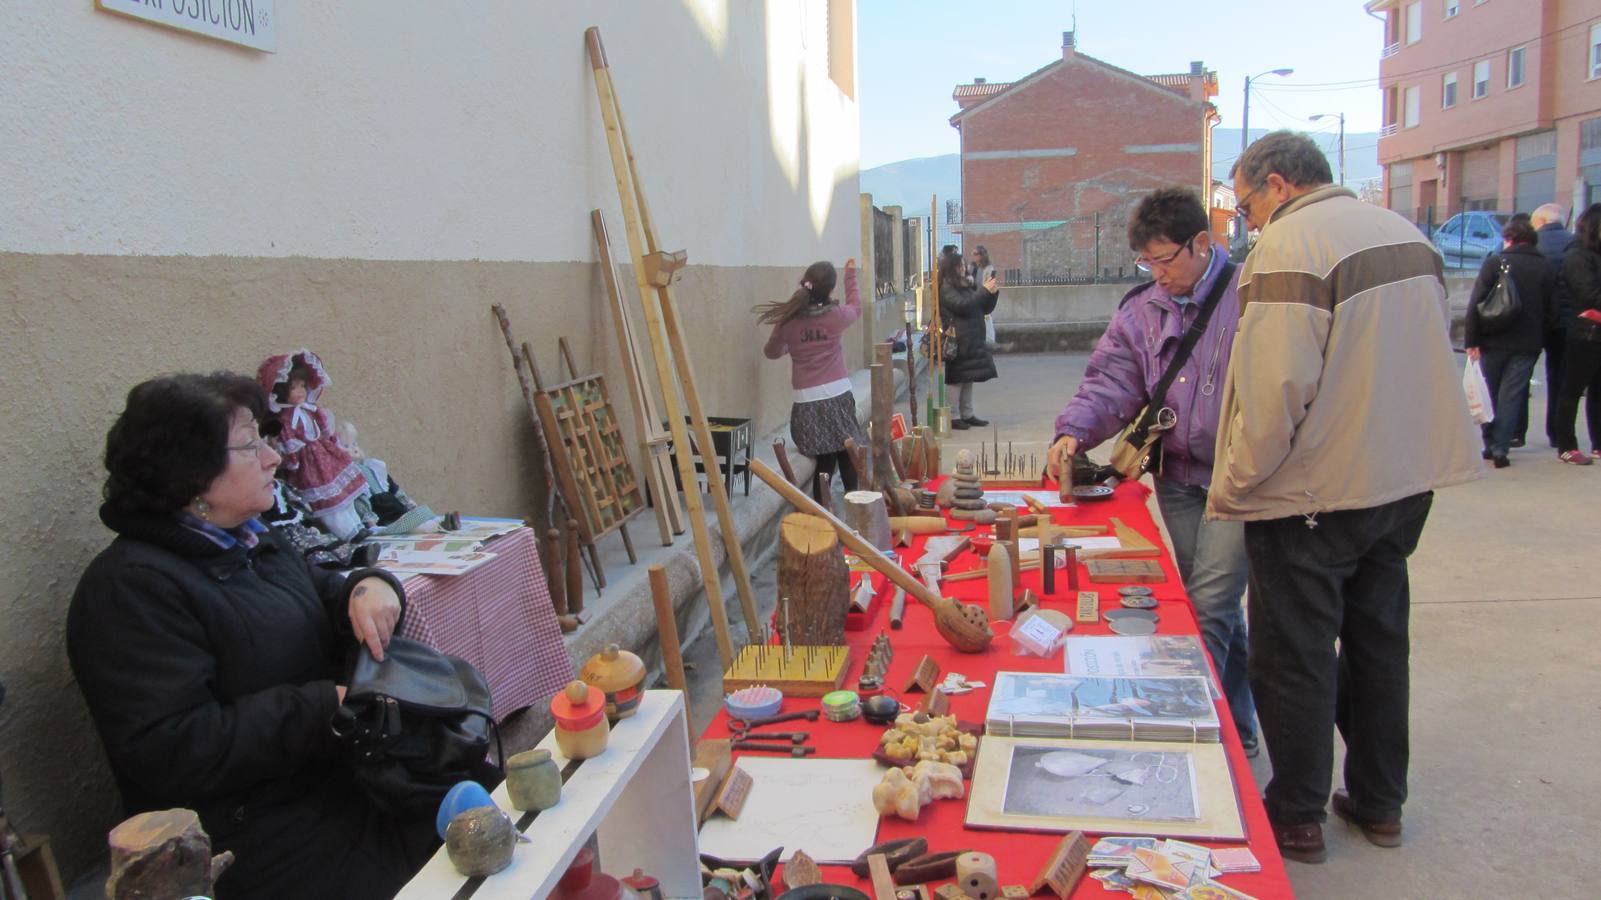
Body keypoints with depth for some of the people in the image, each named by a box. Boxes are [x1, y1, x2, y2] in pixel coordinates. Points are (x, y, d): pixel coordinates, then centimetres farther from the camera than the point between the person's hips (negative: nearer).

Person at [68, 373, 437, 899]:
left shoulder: (254, 542, 12)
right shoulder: (132, 587, -17)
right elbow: (171, 752, -24)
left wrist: (369, 588, -6)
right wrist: (325, 708, -24)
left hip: (338, 774, 9)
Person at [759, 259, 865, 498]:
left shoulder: (788, 320, -1)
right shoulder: (836, 315, -5)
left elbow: (771, 352, 15)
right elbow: (856, 307, 19)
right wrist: (851, 275, 32)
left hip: (806, 402, 1)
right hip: (837, 397, -1)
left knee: (825, 461, 7)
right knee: (847, 459, 12)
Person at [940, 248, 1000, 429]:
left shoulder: (967, 286, 17)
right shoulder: (946, 288, -7)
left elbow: (985, 309, 21)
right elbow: (962, 306, -20)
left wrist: (993, 293, 3)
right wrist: (984, 290, -15)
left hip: (971, 340, 8)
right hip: (957, 341, -8)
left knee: (968, 379, 11)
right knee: (955, 379, -6)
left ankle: (967, 414, 17)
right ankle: (953, 417, -1)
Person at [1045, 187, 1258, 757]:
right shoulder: (1140, 309, 7)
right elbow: (1111, 382, 0)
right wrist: (1074, 432, -17)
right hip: (1176, 479, 6)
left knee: (1209, 607, -9)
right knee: (1216, 605, 16)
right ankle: (1237, 727, 31)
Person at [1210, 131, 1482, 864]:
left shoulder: (1288, 246, -18)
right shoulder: (1407, 234, 10)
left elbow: (1275, 388, -24)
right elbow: (1436, 355, 19)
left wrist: (1233, 484, -14)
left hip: (1315, 493, -8)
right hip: (1406, 481, 9)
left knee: (1295, 656, 5)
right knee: (1379, 638, 18)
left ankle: (1296, 817, 18)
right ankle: (1379, 803, 31)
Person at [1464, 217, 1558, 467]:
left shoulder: (1494, 262, -4)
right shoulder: (1547, 269, 3)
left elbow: (1476, 303, -10)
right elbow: (1551, 311, 4)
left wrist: (1472, 340, -8)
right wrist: (1538, 338, 14)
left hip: (1494, 342, -1)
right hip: (1527, 345, 2)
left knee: (1489, 393, 12)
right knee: (1511, 396, 4)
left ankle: (1490, 445, 17)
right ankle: (1500, 449, -1)